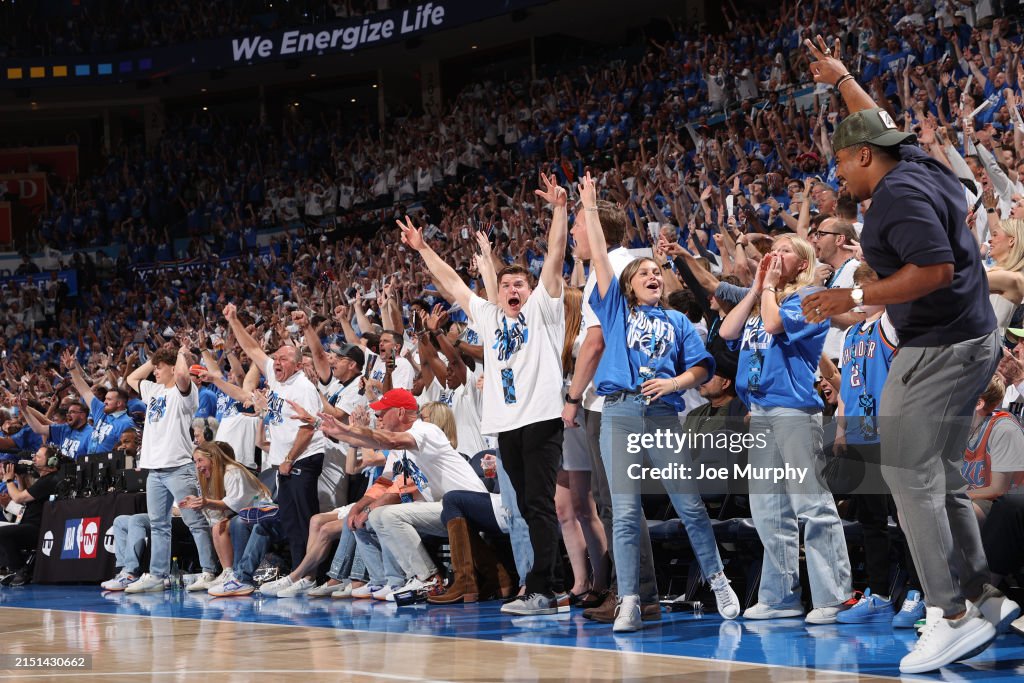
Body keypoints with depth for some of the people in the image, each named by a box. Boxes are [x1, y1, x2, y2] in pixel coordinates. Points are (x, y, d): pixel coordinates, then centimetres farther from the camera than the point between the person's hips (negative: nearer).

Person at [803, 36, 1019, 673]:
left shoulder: (899, 192, -17)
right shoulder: (919, 164, 11)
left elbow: (936, 268, -26)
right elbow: (882, 126, 32)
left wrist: (854, 298, -21)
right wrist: (841, 79, 42)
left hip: (938, 349, -10)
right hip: (972, 340, 10)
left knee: (908, 475, -8)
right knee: (942, 478, 13)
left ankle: (952, 614, -9)